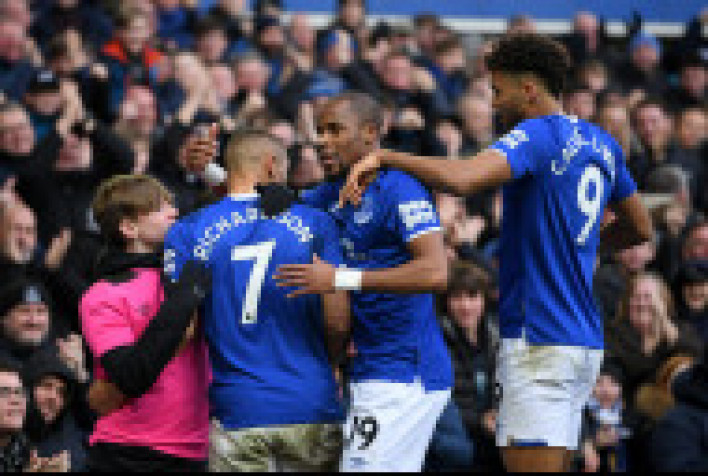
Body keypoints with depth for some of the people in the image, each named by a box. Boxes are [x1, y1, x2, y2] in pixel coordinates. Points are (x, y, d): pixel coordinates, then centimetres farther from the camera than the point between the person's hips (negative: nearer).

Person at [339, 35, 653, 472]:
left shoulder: (538, 136, -11)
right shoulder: (602, 145, 15)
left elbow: (460, 178, -28)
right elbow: (641, 228, 26)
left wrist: (384, 157, -19)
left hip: (539, 340, -9)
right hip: (587, 341, 9)